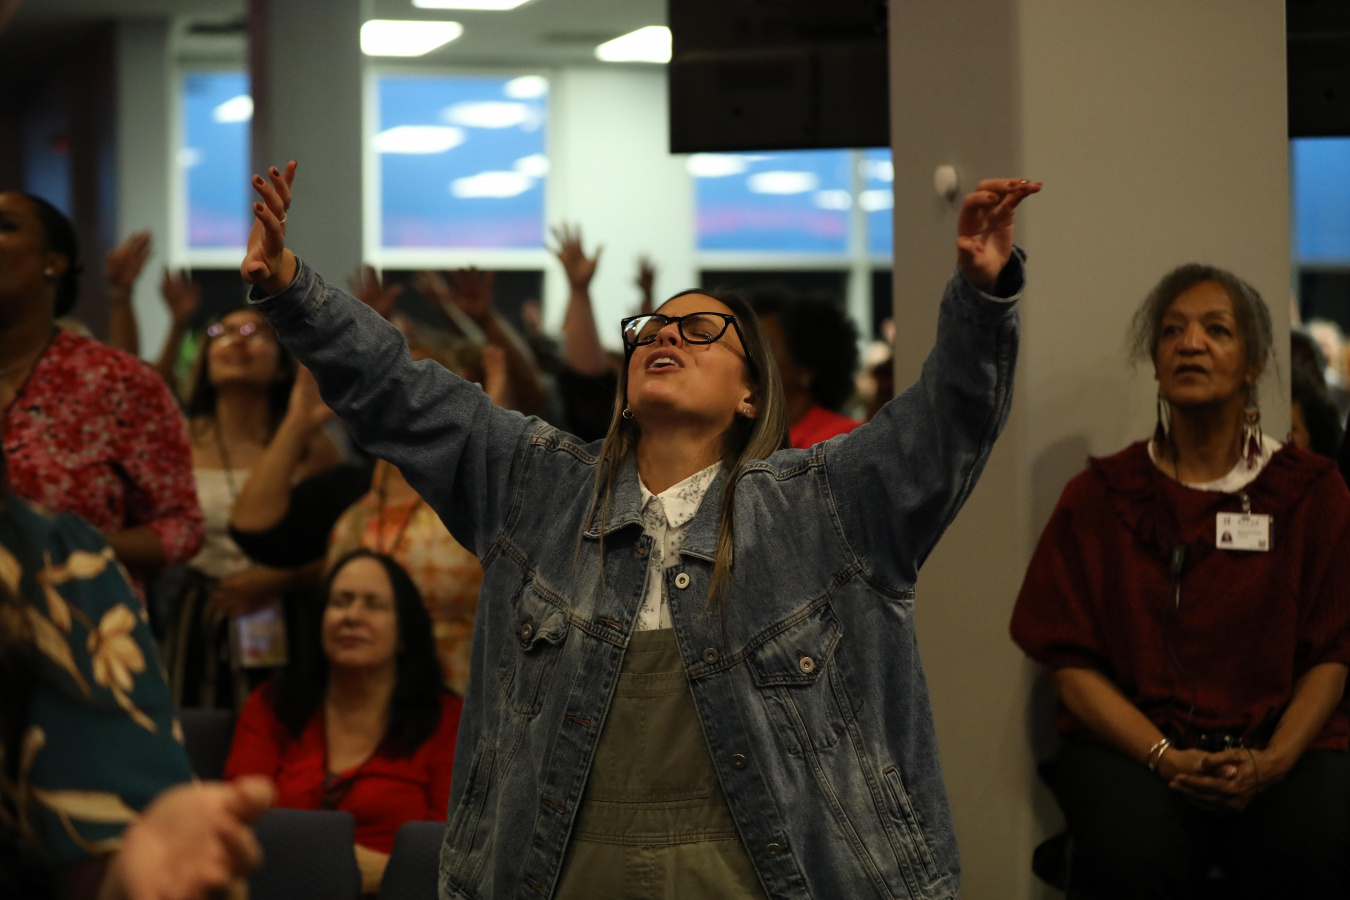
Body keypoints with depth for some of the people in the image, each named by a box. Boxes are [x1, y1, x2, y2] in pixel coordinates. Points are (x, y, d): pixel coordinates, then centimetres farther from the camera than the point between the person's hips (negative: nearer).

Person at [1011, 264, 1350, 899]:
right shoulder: (1099, 496, 9)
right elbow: (1072, 663, 4)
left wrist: (1272, 762, -13)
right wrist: (1166, 758, -13)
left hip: (1281, 746, 1)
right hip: (1133, 743, -1)